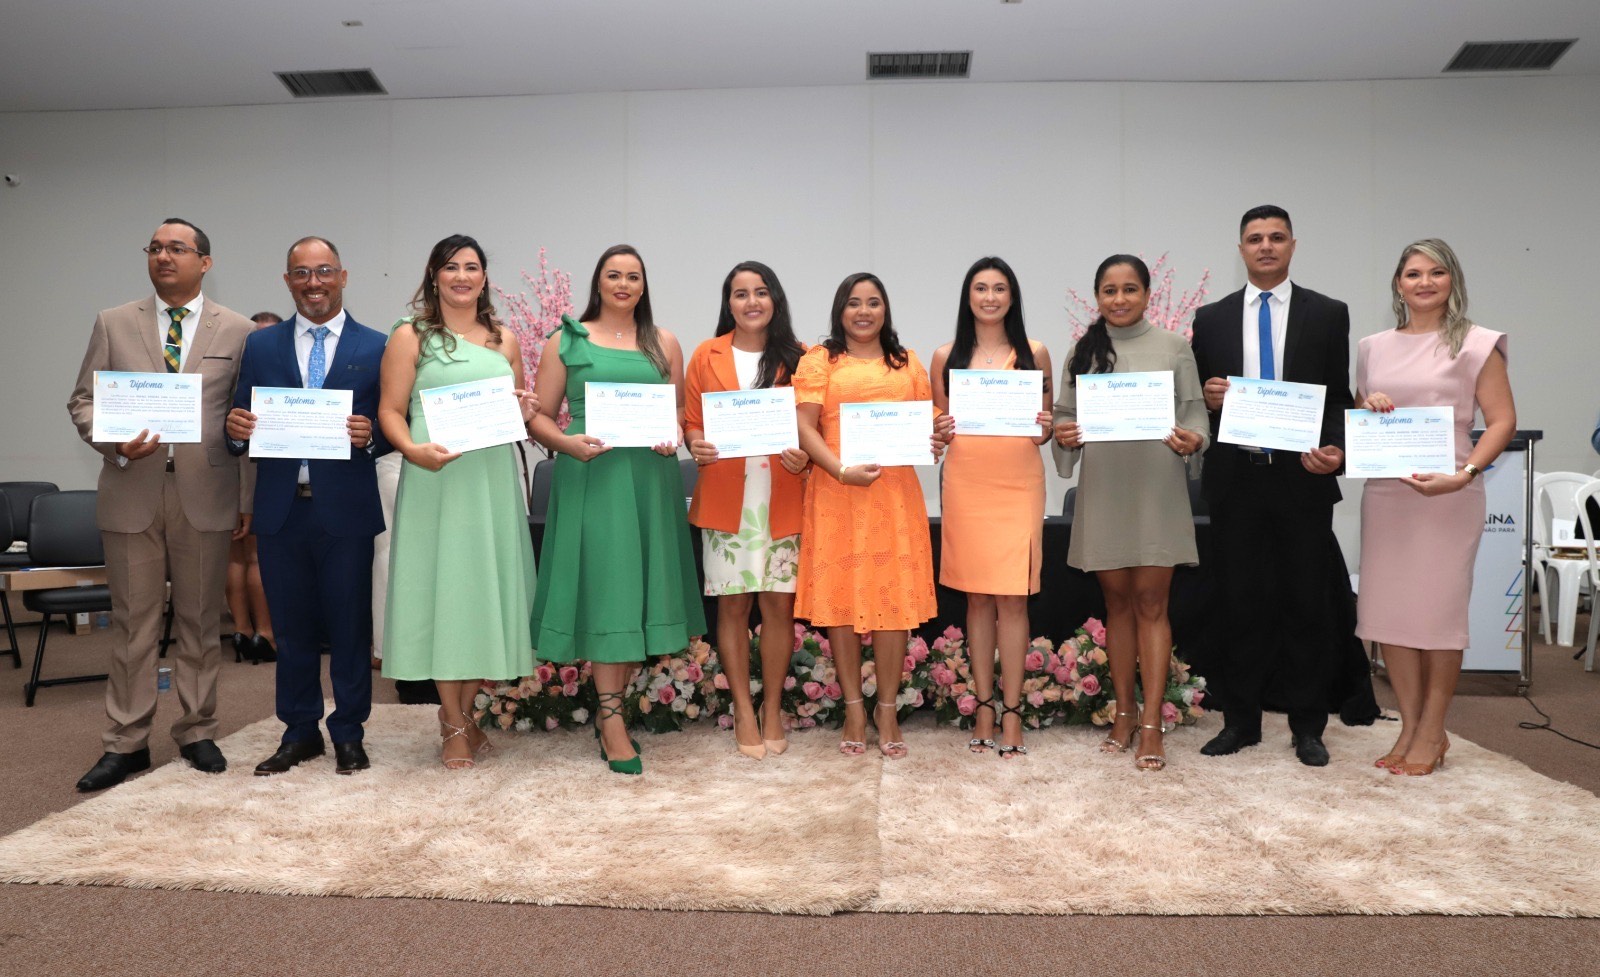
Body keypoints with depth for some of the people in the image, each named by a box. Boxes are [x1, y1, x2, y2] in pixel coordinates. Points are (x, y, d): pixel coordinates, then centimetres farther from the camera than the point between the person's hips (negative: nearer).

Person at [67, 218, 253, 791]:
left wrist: (248, 498, 0)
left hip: (206, 497, -1)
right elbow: (83, 401, 9)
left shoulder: (237, 330, 5)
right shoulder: (113, 324, 9)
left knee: (201, 622, 8)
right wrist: (115, 442, -12)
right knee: (132, 624, 6)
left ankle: (198, 733, 20)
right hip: (131, 495, 1)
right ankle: (127, 743, 17)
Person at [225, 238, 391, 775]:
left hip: (346, 510, -2)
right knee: (292, 626, 12)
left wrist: (371, 435, -19)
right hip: (281, 509, 3)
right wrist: (237, 429, -12)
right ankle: (299, 732, 25)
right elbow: (243, 426, 10)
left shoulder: (376, 347, 3)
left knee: (350, 625, 6)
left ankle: (348, 733, 19)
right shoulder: (260, 345, 10)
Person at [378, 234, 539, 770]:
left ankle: (462, 709, 24)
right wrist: (414, 450, -21)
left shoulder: (504, 339, 14)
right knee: (443, 588, -1)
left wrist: (524, 411, -2)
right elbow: (390, 410, -2)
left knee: (488, 590, 6)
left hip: (493, 477, 4)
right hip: (436, 477, -4)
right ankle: (455, 725, 11)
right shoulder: (410, 336, 3)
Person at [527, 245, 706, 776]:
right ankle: (612, 719, 0)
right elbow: (539, 416, 5)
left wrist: (674, 436, -7)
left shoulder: (663, 343, 14)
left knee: (639, 589, 4)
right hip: (590, 477, -3)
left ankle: (611, 704, 18)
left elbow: (681, 411, 14)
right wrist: (568, 442, -14)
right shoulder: (566, 341, 8)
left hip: (650, 478, 3)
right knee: (603, 589, -5)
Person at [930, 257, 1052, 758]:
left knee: (1012, 597, -2)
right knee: (977, 597, 5)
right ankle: (984, 707, 14)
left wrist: (1044, 430, -10)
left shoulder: (1034, 354, 7)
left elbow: (1046, 424, 12)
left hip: (1018, 485, -1)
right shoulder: (946, 357, 7)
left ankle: (1011, 711, 6)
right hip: (965, 485, 1)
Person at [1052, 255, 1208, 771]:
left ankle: (1152, 724, 3)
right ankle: (1123, 713, 21)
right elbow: (1066, 417, 9)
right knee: (1117, 602, 10)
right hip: (1103, 492, 2)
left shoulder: (1173, 348, 3)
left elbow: (1195, 412, 3)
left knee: (1151, 603, -1)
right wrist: (1063, 436, -12)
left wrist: (1192, 440, -18)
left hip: (1158, 491, -2)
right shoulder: (1082, 352, 8)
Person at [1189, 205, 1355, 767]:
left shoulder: (1328, 315, 5)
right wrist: (1208, 400, -12)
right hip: (1235, 481, 1)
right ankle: (1240, 721, 20)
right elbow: (1198, 401, 11)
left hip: (1303, 477, -1)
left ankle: (1307, 726, 19)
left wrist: (1334, 450, -13)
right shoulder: (1211, 319, 8)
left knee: (1308, 605, 6)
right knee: (1241, 604, 8)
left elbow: (1339, 398, 4)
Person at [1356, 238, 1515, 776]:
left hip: (1446, 494, -4)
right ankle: (1409, 726, 18)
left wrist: (1464, 474, -18)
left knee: (1438, 609, 1)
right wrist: (1368, 407, -3)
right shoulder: (1373, 347, 12)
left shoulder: (1476, 344, 0)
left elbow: (1502, 420, -5)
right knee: (1388, 608, 5)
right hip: (1384, 491, 4)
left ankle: (1432, 731, 15)